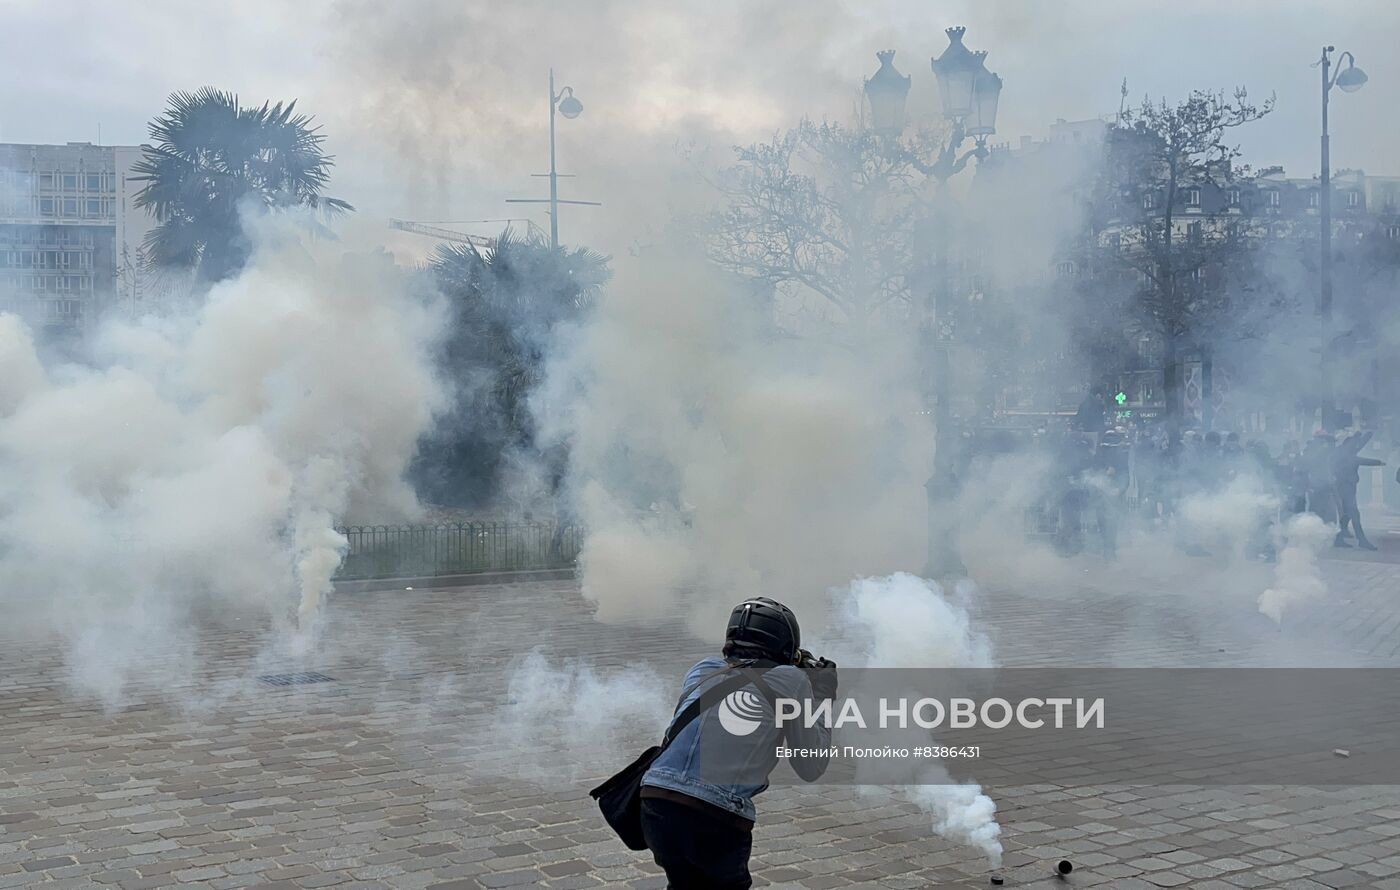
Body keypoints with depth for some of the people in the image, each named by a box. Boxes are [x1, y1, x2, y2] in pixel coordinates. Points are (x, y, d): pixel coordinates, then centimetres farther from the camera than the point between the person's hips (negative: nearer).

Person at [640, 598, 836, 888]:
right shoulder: (790, 681, 6)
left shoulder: (702, 670, 16)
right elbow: (811, 768, 13)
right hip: (717, 820, -4)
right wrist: (821, 699, 26)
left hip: (656, 804, 4)